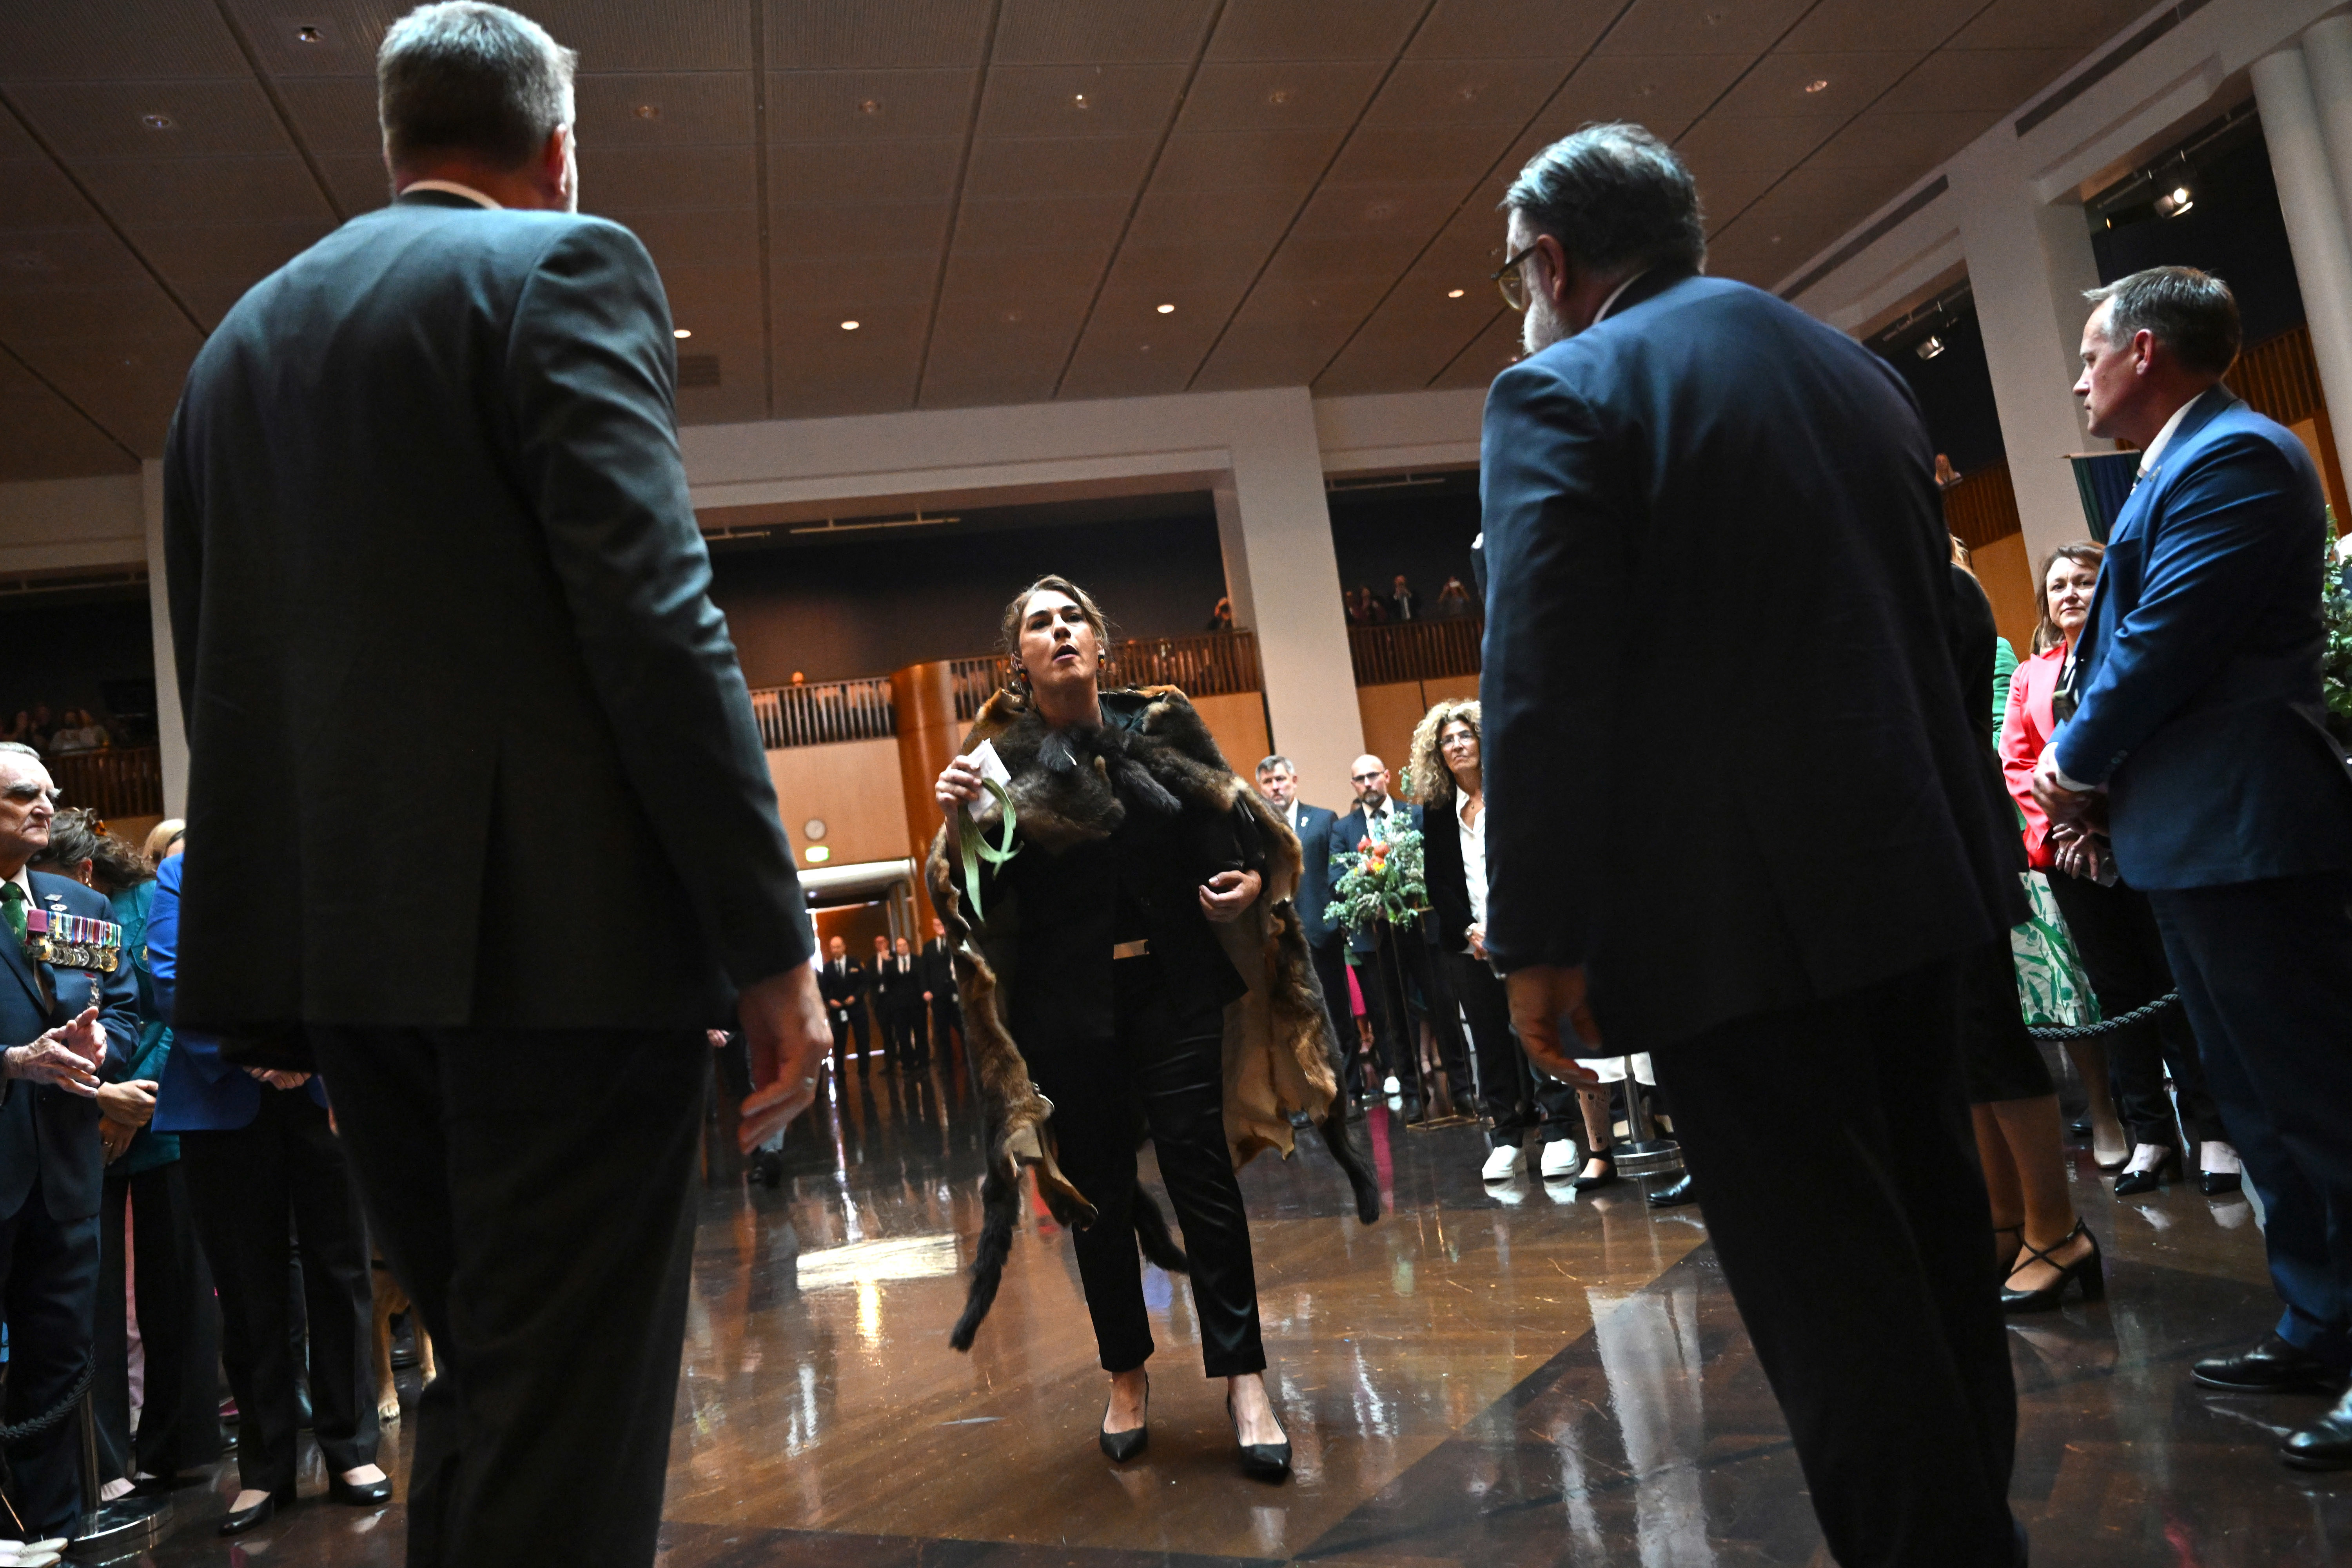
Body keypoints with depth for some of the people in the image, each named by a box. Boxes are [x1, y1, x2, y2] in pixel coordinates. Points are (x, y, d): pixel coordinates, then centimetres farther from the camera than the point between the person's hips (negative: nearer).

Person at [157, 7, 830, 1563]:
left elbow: (221, 667, 17)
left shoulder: (240, 337, 18)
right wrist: (772, 938, -14)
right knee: (569, 1433, 0)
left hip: (344, 939, 7)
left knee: (484, 1388, 20)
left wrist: (274, 984, 21)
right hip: (560, 931, -7)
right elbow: (657, 616, -15)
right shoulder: (566, 267, -3)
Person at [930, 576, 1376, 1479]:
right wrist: (955, 824, -25)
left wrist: (1256, 879, -5)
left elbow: (1231, 822, 15)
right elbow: (977, 901, -7)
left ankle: (1242, 1381, 8)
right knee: (1097, 1192, 9)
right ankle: (1127, 1378, 27)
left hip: (1177, 989, 1)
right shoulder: (1002, 755, -3)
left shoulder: (1160, 725, 3)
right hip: (1068, 1006, -1)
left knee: (1203, 1174, -1)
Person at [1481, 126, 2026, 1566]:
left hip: (1743, 917, -8)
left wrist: (1540, 941, -14)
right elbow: (1933, 621, 20)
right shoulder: (1860, 373, 15)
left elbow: (1544, 686, -18)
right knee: (1933, 1243, 20)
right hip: (1917, 877, 9)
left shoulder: (1560, 395, -8)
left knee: (1829, 1289, 0)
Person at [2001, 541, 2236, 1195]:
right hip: (2068, 847, 4)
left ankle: (2213, 1131, 7)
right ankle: (2149, 1133, 16)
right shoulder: (2029, 675, 18)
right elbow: (2015, 761, 10)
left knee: (2175, 981, -2)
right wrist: (2057, 820, -6)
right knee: (2116, 989, 8)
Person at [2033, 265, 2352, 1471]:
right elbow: (2133, 638, 17)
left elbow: (2164, 644, -20)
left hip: (2245, 832, -11)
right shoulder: (2186, 466, 19)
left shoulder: (2234, 457, -14)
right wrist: (2093, 775, 5)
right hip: (2198, 837, 11)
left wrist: (2076, 768, -6)